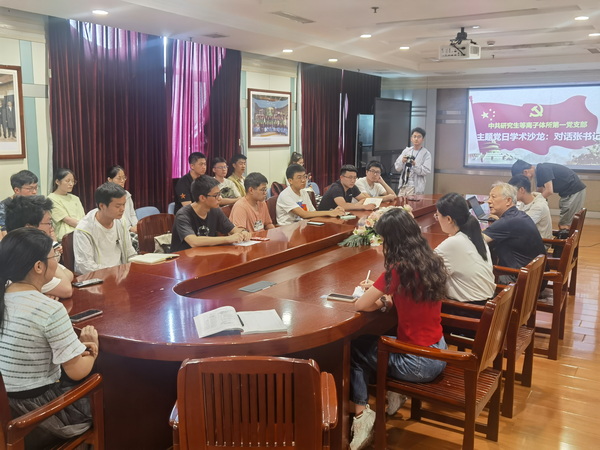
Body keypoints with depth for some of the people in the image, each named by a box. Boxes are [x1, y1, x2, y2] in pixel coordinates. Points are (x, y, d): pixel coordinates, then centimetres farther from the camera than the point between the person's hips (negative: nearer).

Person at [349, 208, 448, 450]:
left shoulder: (399, 269, -22)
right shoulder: (433, 261, 0)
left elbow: (360, 305, -17)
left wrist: (379, 300, 0)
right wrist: (381, 291, 11)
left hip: (419, 362, -7)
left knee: (355, 349, 15)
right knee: (371, 342, 26)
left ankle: (361, 412, 11)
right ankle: (394, 391, 24)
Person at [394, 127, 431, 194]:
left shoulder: (426, 154, 0)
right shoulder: (406, 151, 11)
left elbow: (427, 171, -9)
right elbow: (397, 168, 8)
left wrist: (415, 165, -21)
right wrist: (402, 161, -12)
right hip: (403, 185, 4)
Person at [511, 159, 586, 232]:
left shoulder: (543, 169, -22)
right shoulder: (538, 172, 7)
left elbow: (549, 191, -27)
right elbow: (540, 192, 17)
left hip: (575, 192, -10)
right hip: (567, 193, 10)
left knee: (563, 226, -9)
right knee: (561, 224, 13)